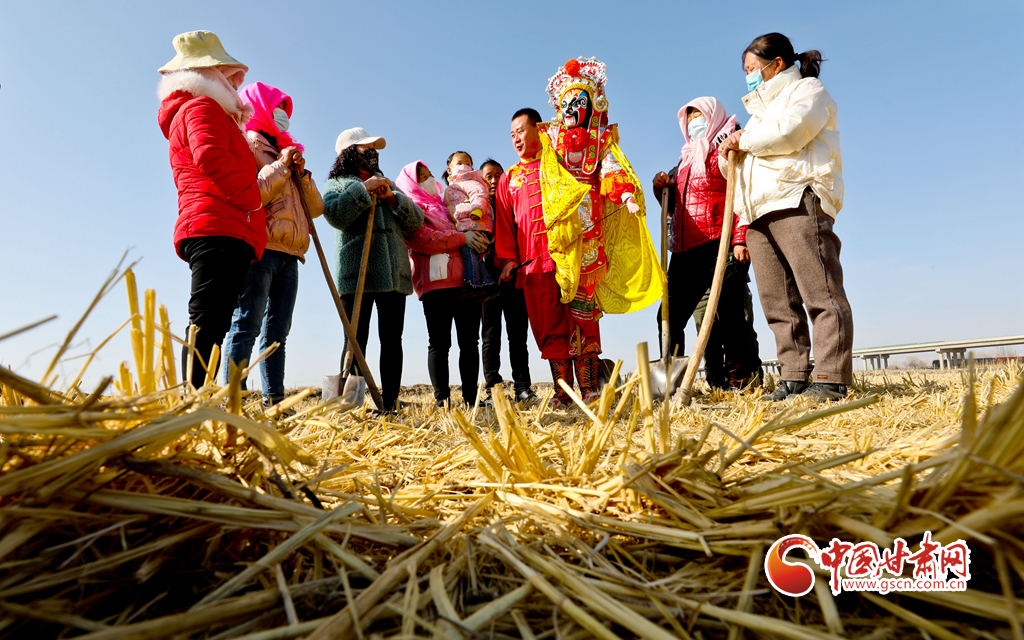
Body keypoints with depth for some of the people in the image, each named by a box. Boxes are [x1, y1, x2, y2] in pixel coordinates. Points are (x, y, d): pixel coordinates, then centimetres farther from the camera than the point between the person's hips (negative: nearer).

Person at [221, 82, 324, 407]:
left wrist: (301, 174, 5)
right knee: (246, 325, -12)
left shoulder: (287, 153, 28)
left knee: (277, 331, 4)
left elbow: (315, 208, 19)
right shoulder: (248, 143, 7)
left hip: (288, 255, 7)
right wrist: (280, 167, -7)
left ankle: (274, 401, 7)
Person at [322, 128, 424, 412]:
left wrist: (392, 197, 0)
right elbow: (335, 215, -8)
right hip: (357, 274, -4)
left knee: (392, 339, -1)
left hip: (394, 273, 4)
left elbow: (416, 221, 14)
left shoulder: (388, 184, 28)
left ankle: (390, 403, 3)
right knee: (356, 340, -8)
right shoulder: (337, 183, 15)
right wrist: (365, 188, -9)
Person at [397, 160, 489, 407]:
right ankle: (442, 399, -1)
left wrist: (478, 239, 11)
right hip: (436, 283, -6)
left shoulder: (444, 207, 29)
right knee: (439, 343, -4)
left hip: (465, 280, 6)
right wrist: (462, 237, -11)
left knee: (470, 341, 1)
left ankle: (470, 398, 4)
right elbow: (424, 240, -9)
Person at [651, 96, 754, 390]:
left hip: (718, 245, -7)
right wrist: (662, 189, 8)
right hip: (685, 250, 7)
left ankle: (738, 382, -1)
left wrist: (740, 239, -19)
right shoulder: (687, 158, 27)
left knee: (727, 314, -8)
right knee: (669, 315, 3)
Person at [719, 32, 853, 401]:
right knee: (778, 303, 0)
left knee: (820, 293, -13)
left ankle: (830, 380, -15)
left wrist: (745, 142, 3)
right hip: (760, 213, 8)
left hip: (798, 202, -8)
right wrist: (732, 151, 10)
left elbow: (790, 131, -9)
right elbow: (739, 164, 32)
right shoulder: (762, 109, 36)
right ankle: (795, 379, 1)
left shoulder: (807, 89, 13)